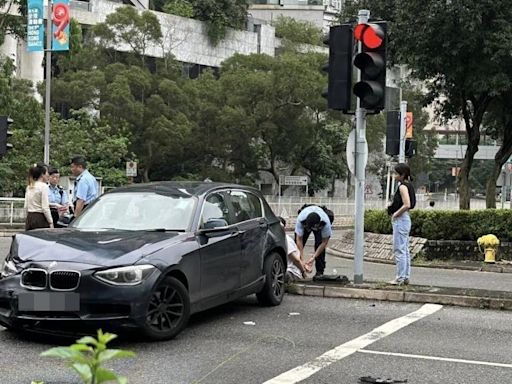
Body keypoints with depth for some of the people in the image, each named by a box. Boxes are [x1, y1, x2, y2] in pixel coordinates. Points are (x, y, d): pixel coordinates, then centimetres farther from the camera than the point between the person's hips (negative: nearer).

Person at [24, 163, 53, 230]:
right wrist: (51, 222, -10)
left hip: (29, 218, 8)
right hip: (40, 219, -8)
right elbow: (45, 208, -14)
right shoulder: (43, 186, -10)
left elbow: (26, 206, 13)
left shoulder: (29, 187, 12)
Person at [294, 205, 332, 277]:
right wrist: (302, 259, -37)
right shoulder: (300, 220, -41)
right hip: (305, 224, 1)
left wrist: (313, 257, -34)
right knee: (297, 245, -14)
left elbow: (324, 242, -30)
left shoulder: (326, 223, -42)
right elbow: (299, 240, -34)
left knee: (319, 244, -24)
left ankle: (319, 272, -14)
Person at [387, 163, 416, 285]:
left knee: (399, 250, -6)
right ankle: (406, 277, 18)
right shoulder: (407, 185, 13)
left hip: (400, 220, -10)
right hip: (404, 219, 10)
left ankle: (400, 278, -2)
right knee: (405, 250, 13)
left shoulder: (402, 186, -16)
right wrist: (392, 208, 11)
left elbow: (407, 205, -26)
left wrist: (395, 214, -16)